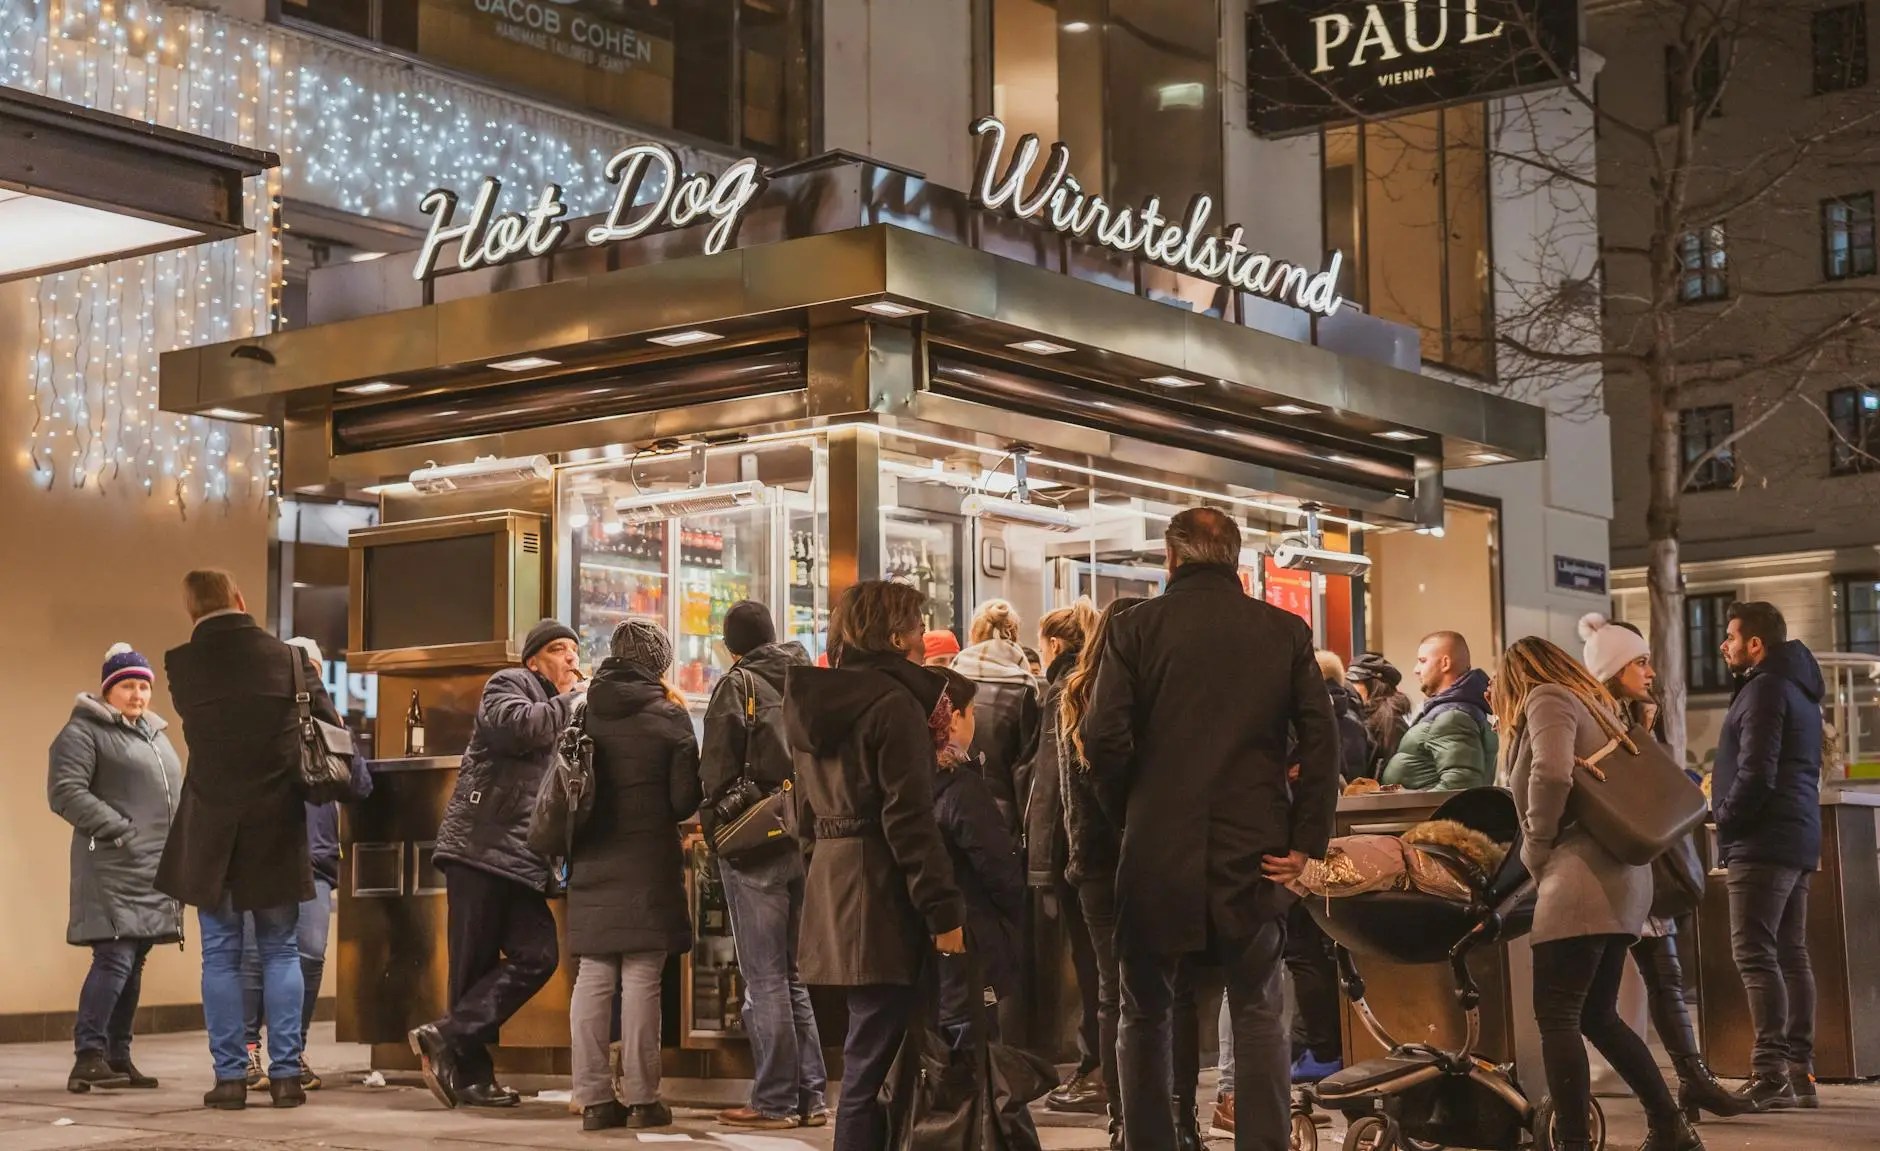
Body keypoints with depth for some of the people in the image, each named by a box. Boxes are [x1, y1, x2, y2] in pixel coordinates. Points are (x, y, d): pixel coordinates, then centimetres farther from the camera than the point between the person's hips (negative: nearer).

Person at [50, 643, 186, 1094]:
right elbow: (65, 792, -13)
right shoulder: (84, 731, -3)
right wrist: (118, 830, -18)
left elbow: (174, 796, 28)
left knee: (132, 965, 9)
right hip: (114, 868, -8)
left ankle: (117, 1056, 14)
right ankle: (88, 1057, -12)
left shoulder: (155, 733, 22)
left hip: (156, 869, 8)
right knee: (114, 959, -15)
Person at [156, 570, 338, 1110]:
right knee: (281, 952, 8)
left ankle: (230, 1076, 6)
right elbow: (332, 732, 2)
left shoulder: (180, 666, -4)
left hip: (211, 830, 0)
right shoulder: (289, 659, -5)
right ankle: (285, 1073, 6)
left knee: (220, 956, 7)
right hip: (278, 828, 0)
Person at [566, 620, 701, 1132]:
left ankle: (594, 1097, 8)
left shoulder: (582, 714, 3)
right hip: (648, 869, -3)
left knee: (592, 980, 7)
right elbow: (685, 800, -6)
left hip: (591, 866, 4)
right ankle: (641, 1099, 2)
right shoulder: (668, 716, -7)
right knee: (641, 982, 0)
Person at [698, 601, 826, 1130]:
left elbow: (717, 769, -9)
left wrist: (710, 825, 1)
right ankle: (810, 1096, 13)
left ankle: (775, 1101, 1)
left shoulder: (737, 685, -6)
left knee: (765, 977, -1)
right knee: (795, 973, 14)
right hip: (809, 841, 5)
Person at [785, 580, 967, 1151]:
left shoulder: (817, 701, 14)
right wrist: (944, 910, -19)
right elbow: (910, 819, -19)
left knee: (869, 1056, 19)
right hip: (881, 894, -9)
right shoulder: (895, 702, -13)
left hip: (833, 882, 9)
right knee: (874, 1066, -6)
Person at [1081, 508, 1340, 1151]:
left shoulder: (1137, 627, -2)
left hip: (1159, 849, -1)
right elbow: (1321, 739, -3)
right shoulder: (1286, 631, 3)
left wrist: (1134, 807, 7)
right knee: (1257, 1014, 10)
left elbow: (1104, 738, -10)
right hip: (1253, 850, 1)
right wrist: (1305, 840, 1)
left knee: (1145, 1017, 11)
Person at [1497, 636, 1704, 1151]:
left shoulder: (1547, 698, -3)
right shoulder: (1594, 702, 24)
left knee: (1556, 1016, -8)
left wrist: (1537, 849, -7)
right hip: (1621, 879, 9)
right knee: (1598, 1015, 16)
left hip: (1583, 877, -9)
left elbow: (1551, 775, -20)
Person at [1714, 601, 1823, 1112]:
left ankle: (1770, 1074, -15)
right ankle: (1800, 1072, 10)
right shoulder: (1797, 686, 20)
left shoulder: (1765, 689, -12)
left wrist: (1724, 820, -7)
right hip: (1798, 839, 10)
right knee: (1791, 954, 9)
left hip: (1764, 841, -10)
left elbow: (1755, 773, -20)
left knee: (1755, 953, -11)